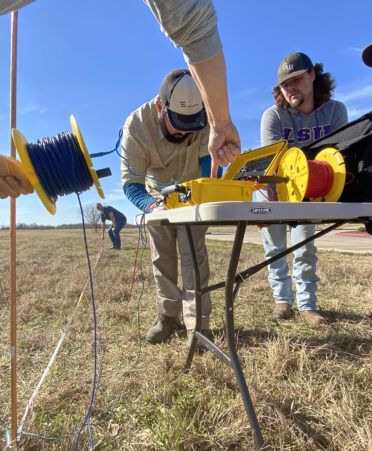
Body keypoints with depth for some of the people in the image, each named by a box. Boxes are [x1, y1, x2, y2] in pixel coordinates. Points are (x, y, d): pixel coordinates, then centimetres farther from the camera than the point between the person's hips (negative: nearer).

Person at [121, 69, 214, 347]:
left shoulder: (205, 117, -30)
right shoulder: (136, 127, -30)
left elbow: (210, 162, -25)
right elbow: (131, 182, -29)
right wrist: (151, 205, -49)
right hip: (157, 195, 2)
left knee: (193, 253, -12)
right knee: (162, 256, 3)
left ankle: (197, 322, -5)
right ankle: (169, 316, 16)